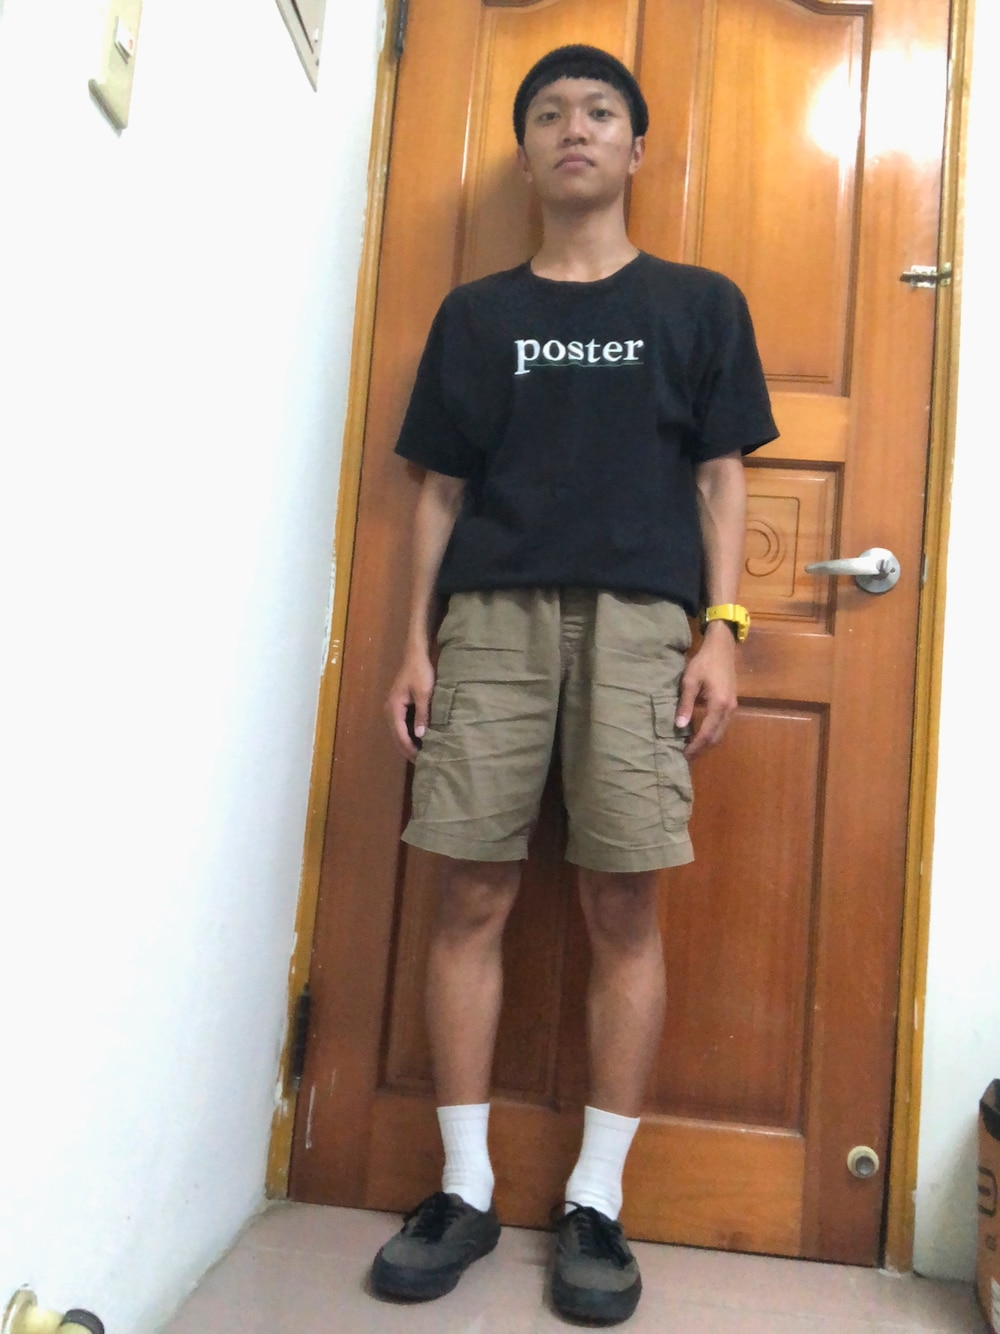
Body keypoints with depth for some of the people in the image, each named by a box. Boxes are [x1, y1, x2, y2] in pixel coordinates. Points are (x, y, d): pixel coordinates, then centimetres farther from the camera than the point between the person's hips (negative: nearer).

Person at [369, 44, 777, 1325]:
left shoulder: (698, 303, 15)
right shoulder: (474, 313, 18)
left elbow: (720, 477, 9)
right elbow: (441, 490, 13)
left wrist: (723, 629, -3)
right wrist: (415, 642, 5)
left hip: (640, 619, -1)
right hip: (492, 615, 2)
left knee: (623, 906, -3)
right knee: (471, 897, -1)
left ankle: (595, 1202, 13)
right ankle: (465, 1187, 14)